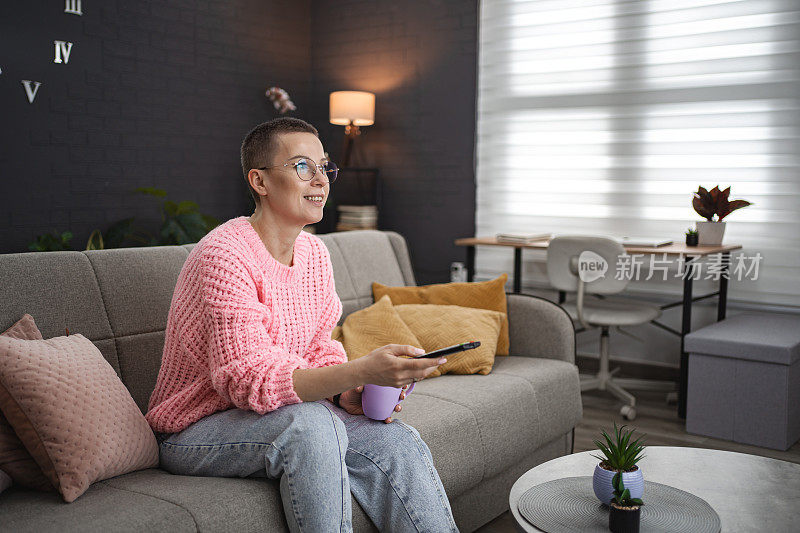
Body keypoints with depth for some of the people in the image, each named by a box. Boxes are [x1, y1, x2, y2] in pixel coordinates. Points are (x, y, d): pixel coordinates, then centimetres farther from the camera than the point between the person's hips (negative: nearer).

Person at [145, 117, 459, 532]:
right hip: (193, 432, -7)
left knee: (398, 442, -14)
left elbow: (319, 348, 9)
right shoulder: (224, 255, -22)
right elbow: (247, 379, -30)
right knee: (312, 423, -35)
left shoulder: (315, 253, 4)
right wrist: (361, 372, -42)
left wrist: (349, 393, -14)